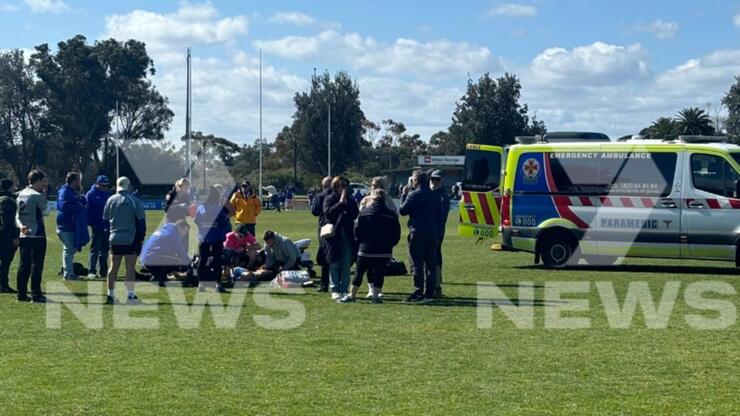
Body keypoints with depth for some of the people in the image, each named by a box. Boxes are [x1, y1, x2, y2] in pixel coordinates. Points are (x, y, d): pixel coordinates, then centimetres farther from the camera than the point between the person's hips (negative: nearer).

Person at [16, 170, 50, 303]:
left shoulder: (21, 194, 10)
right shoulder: (37, 196, -14)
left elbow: (18, 215, 11)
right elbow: (45, 212, -2)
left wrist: (21, 225, -2)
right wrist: (44, 193, 0)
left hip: (24, 236, 7)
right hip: (37, 236, -7)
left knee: (24, 266, 10)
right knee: (37, 266, -3)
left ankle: (22, 294, 12)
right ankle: (36, 295, -3)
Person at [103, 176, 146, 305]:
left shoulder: (110, 200, 6)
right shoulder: (135, 201, -6)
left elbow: (105, 219, 11)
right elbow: (141, 221, -5)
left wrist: (108, 236, 19)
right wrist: (141, 238, 3)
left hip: (114, 239, 4)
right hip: (131, 239, -4)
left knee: (113, 267, 8)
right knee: (130, 267, -1)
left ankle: (110, 295, 9)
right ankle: (130, 294, -4)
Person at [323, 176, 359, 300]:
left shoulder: (350, 200, 12)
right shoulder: (329, 199, 2)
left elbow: (356, 214, -1)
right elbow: (328, 213, -15)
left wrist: (347, 203, -8)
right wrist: (340, 202, -13)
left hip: (347, 237, 3)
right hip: (334, 236, -3)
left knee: (346, 265, 3)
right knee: (334, 264, -1)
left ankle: (344, 289, 8)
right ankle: (335, 290, 4)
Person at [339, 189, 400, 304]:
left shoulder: (364, 211, -2)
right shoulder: (391, 214, 2)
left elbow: (357, 230, -3)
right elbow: (397, 234, 3)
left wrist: (360, 243, 10)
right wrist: (389, 244, 11)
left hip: (366, 248, 0)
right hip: (384, 251, 1)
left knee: (359, 272, 8)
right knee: (379, 273, 5)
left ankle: (352, 295, 12)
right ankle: (376, 295, 0)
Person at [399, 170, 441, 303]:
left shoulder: (414, 195, -10)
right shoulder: (435, 196, 12)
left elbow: (402, 211, -6)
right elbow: (439, 216, 15)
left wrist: (403, 197, 10)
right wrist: (437, 232, 18)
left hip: (418, 233, -7)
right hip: (433, 233, 7)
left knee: (417, 265, -5)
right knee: (431, 264, 9)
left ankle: (418, 294, -9)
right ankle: (430, 293, 12)